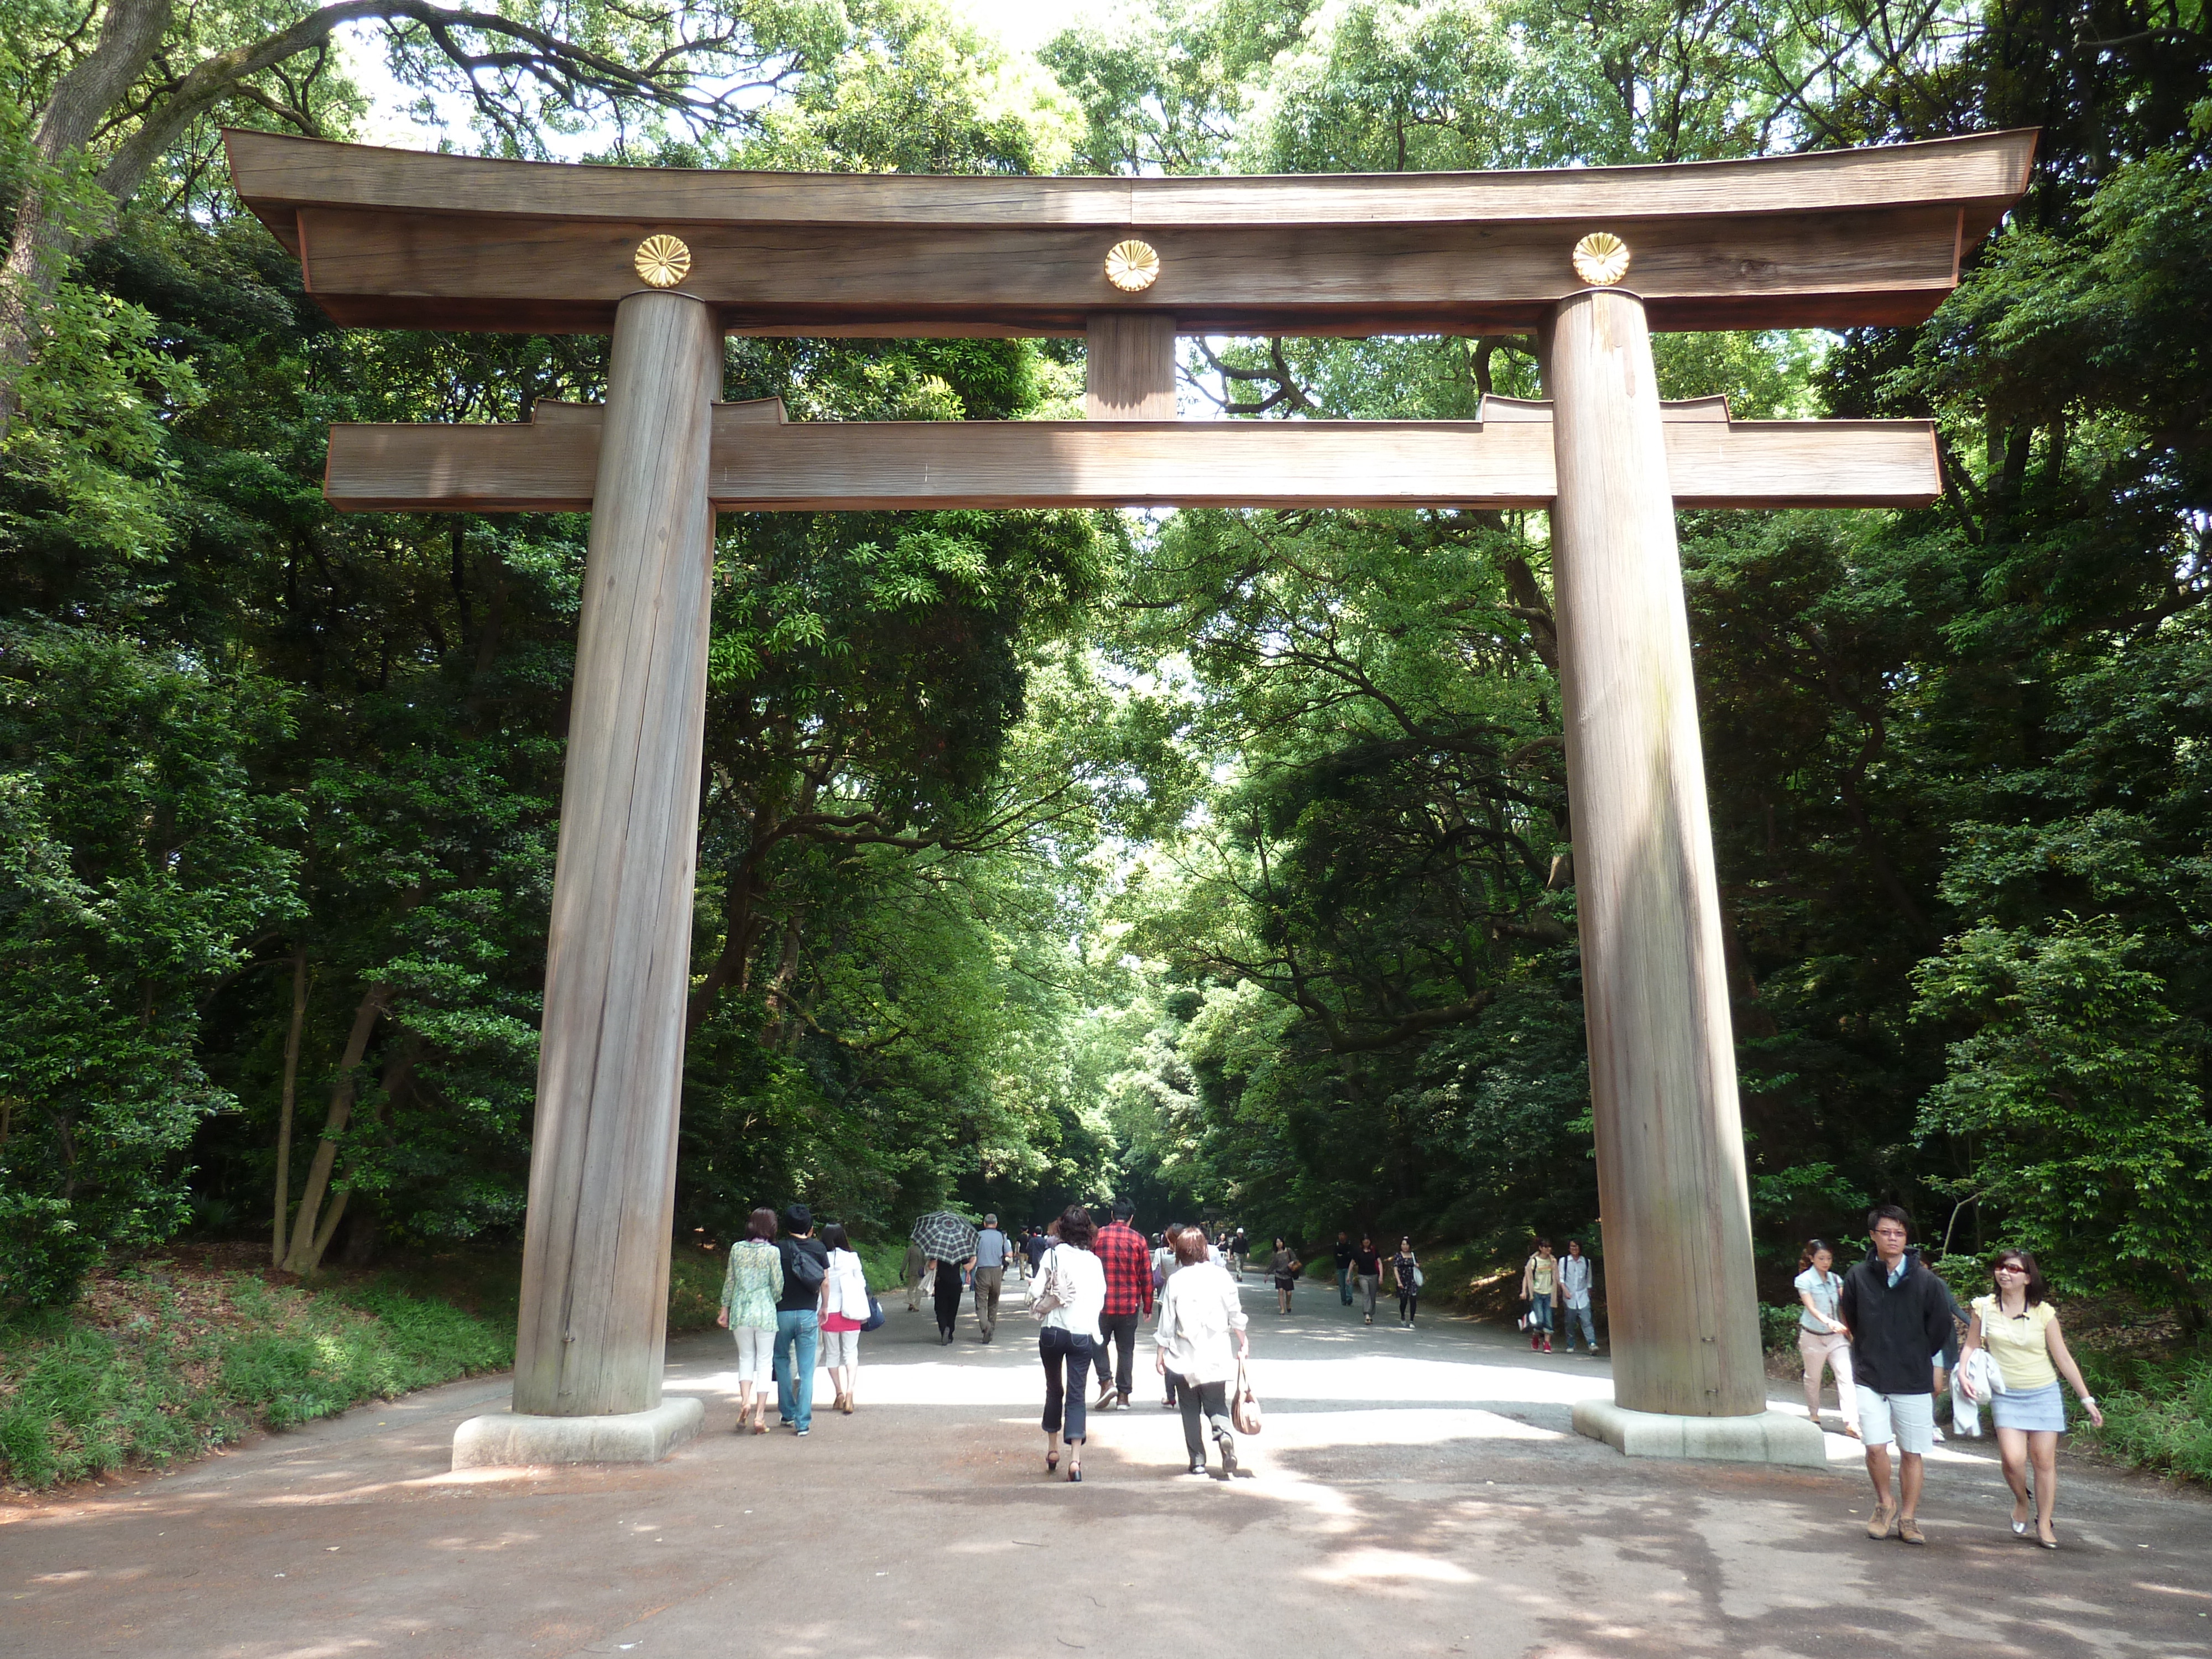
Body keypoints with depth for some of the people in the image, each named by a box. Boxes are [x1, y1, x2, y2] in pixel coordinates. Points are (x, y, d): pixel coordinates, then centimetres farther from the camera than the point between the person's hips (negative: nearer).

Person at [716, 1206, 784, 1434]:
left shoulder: (737, 1249, 1)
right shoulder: (773, 1252, -8)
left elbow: (729, 1282, 8)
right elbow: (778, 1286, -6)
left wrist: (725, 1309, 19)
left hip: (741, 1312, 3)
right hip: (765, 1313, -3)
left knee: (746, 1357, 17)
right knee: (765, 1361, 6)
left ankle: (745, 1400, -4)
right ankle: (760, 1415, 5)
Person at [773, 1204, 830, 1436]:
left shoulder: (777, 1249, -2)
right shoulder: (818, 1248, 1)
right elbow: (825, 1282, 6)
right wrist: (824, 1308, 19)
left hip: (781, 1313, 0)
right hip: (808, 1314, 0)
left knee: (782, 1361, 21)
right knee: (806, 1370, 2)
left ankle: (788, 1413, 23)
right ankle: (803, 1422, -1)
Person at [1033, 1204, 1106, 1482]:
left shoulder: (1053, 1254, -6)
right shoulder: (1094, 1261, 0)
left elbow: (1036, 1294, -10)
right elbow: (1100, 1301, 3)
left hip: (1053, 1332, 0)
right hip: (1084, 1334, 1)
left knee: (1054, 1390, 18)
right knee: (1076, 1395, 3)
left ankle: (1053, 1450, 26)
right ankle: (1075, 1459, -9)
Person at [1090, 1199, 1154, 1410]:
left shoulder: (1098, 1236, -3)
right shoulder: (1138, 1239, -2)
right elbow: (1147, 1276, 0)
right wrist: (1147, 1306, 9)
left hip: (1101, 1303, 0)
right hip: (1129, 1305, 1)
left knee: (1099, 1344, 16)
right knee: (1125, 1349, 11)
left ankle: (1107, 1382, -2)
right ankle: (1123, 1395, 12)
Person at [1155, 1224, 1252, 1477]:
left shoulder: (1175, 1281, -5)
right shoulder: (1220, 1275, -3)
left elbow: (1167, 1323, -2)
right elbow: (1235, 1314, 3)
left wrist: (1160, 1353, 8)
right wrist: (1243, 1342, 16)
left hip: (1185, 1357, -1)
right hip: (1217, 1356, 1)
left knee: (1190, 1411, 12)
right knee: (1217, 1406, 9)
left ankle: (1197, 1461, 10)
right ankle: (1225, 1435, -20)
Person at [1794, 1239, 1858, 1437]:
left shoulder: (1836, 1279, 3)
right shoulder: (1804, 1280, -10)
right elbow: (1811, 1307, -22)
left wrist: (1848, 1329, -5)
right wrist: (1828, 1322, -38)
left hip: (1836, 1336, 3)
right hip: (1813, 1336, -3)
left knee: (1846, 1376, -11)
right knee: (1813, 1377, 12)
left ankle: (1851, 1423, -13)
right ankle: (1814, 1415, 32)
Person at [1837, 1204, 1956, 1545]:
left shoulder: (1925, 1281, -6)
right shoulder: (1858, 1277, -5)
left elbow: (1940, 1326, 9)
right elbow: (1849, 1319, 12)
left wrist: (1914, 1356, 13)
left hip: (1914, 1381, 1)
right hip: (1869, 1379, 0)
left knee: (1913, 1453, 8)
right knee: (1876, 1446, -9)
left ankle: (1908, 1518, 24)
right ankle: (1884, 1505, 17)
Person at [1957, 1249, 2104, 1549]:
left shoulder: (2043, 1312, -3)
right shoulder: (1985, 1308, -2)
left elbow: (2063, 1358, 3)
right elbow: (1971, 1346, 8)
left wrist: (2087, 1399, 2)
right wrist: (1963, 1374, -9)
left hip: (2044, 1394, 0)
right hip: (2006, 1396, 0)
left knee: (2044, 1459, 1)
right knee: (2013, 1459, -14)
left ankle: (2044, 1524, 17)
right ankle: (2021, 1501, 17)